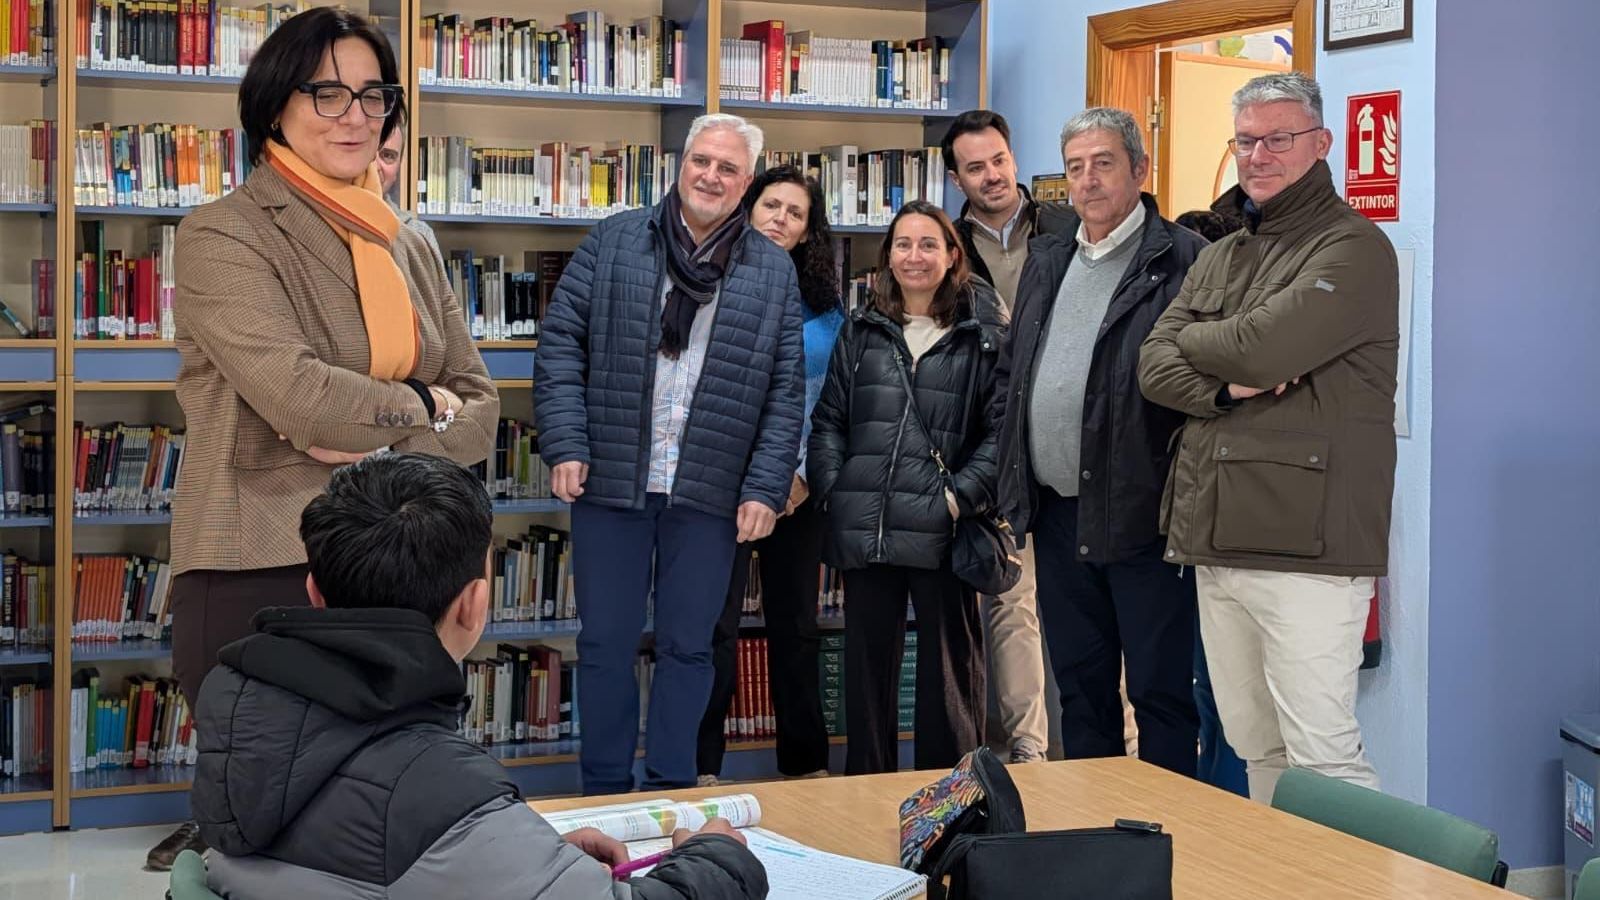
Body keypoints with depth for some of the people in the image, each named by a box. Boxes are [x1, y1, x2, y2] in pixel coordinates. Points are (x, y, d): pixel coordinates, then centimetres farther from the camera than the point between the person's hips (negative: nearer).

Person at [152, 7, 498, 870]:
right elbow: (299, 394, -19)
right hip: (261, 579, -6)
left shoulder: (407, 247, 14)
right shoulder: (225, 235, -6)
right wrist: (420, 407, -3)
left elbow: (479, 409, 9)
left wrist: (379, 438, -11)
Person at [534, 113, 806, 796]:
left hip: (710, 495, 0)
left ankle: (671, 790, 21)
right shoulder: (615, 241, 4)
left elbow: (785, 393, 3)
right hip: (610, 482, 0)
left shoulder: (774, 272, 5)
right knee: (605, 642, 7)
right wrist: (565, 445, -8)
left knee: (687, 646, 9)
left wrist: (765, 489, -4)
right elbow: (561, 342, 2)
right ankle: (604, 792, 20)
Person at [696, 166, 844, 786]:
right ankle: (702, 768, 6)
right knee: (715, 624, -3)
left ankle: (805, 763, 24)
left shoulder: (824, 306, 6)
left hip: (796, 488, 4)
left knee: (796, 624, 13)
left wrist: (808, 472, -4)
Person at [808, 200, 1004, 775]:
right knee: (867, 660, 11)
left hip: (942, 529, -3)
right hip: (864, 528, 3)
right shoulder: (860, 333, 14)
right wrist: (833, 492, 0)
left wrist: (963, 496, -13)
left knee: (949, 659, 4)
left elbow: (1000, 430, -2)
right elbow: (829, 421, 13)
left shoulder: (983, 337, 3)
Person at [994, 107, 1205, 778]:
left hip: (1141, 515, -7)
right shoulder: (1046, 262, 16)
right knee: (1080, 690, 16)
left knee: (1160, 693, 1)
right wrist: (1013, 469, 12)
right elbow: (1010, 370, 22)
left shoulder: (1183, 259, -6)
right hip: (1058, 515, 7)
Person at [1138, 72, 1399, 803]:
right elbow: (1154, 367, 9)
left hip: (1305, 547, -7)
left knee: (1321, 756, -10)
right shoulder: (1220, 256, 20)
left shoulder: (1353, 249, -5)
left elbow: (1262, 348, -17)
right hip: (1217, 545, 8)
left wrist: (1192, 340, 3)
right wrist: (1229, 387, -10)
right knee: (1253, 746, 13)